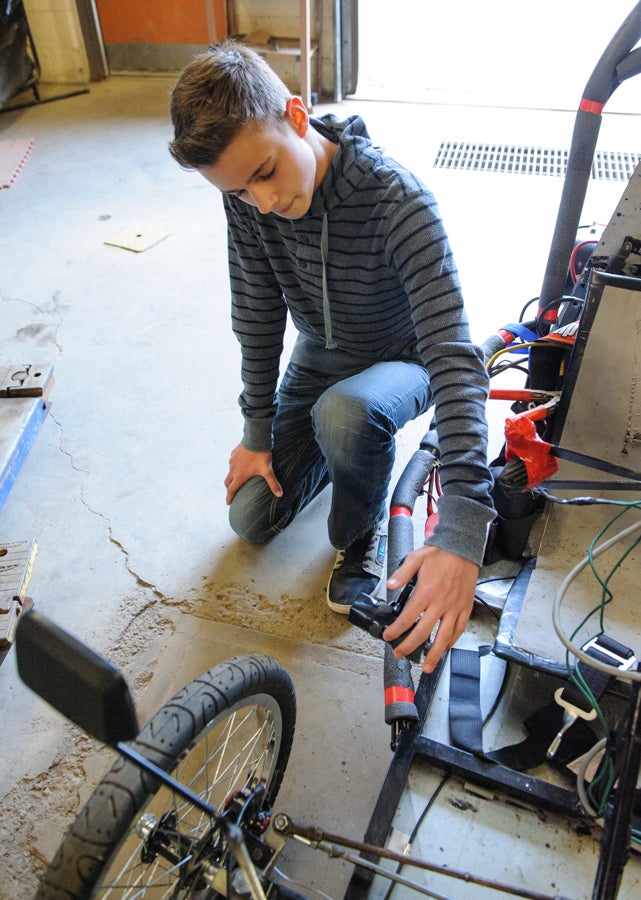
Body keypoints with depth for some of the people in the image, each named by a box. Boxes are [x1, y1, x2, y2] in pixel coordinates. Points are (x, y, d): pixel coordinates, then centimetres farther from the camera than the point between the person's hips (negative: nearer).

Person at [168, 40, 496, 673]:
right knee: (252, 519, 2)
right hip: (320, 358, 5)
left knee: (344, 412, -40)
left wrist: (462, 531, -50)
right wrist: (257, 431, -6)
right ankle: (340, 448, 26)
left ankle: (360, 533, -8)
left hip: (402, 361, -4)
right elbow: (257, 313, -7)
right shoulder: (247, 197, -18)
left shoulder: (396, 199, -34)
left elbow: (453, 352, -41)